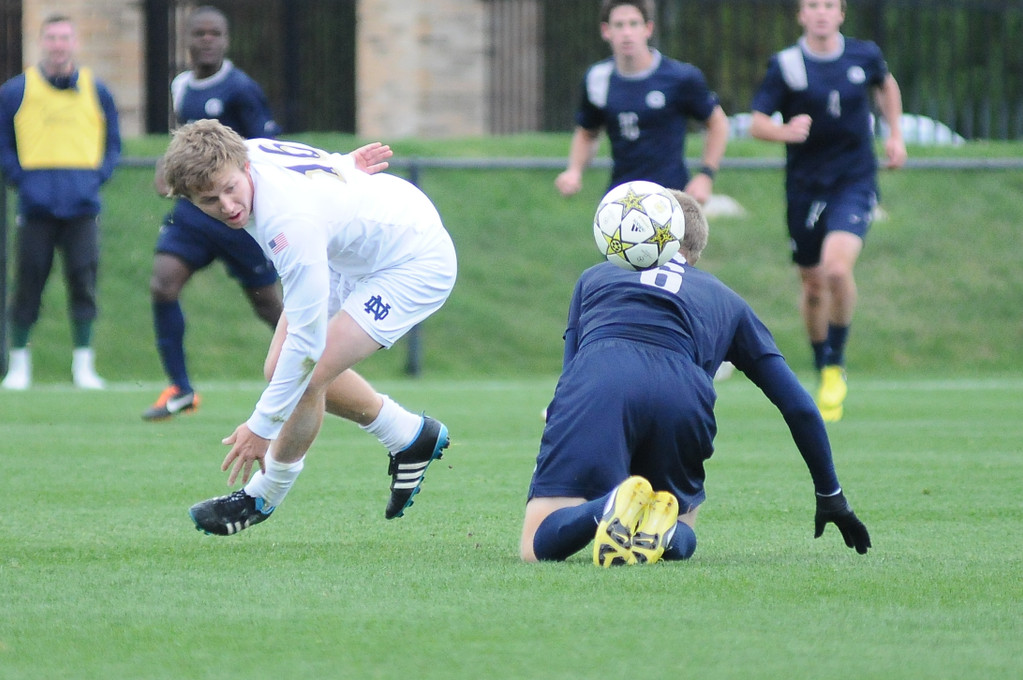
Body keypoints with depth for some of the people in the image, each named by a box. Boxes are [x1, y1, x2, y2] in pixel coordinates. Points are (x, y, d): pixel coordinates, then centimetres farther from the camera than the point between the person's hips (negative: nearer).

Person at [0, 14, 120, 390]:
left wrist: (97, 176, 1)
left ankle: (83, 363, 2)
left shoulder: (96, 91, 10)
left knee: (83, 281, -5)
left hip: (81, 204, 1)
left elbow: (112, 144, 17)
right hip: (37, 205, -1)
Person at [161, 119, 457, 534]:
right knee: (281, 368, 5)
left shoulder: (290, 221, -39)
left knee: (305, 377, -17)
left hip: (416, 263, -9)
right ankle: (410, 437, 26)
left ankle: (262, 498, 8)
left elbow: (307, 338, -33)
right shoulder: (244, 155, -17)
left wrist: (261, 427, -27)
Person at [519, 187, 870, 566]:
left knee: (538, 547, -2)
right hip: (682, 398, 1)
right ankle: (664, 524, -14)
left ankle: (614, 505, -33)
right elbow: (799, 406, 33)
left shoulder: (596, 277, 38)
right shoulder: (726, 301, 37)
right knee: (680, 542, 23)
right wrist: (831, 496, 42)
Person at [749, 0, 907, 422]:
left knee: (837, 268, -23)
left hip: (854, 183, -1)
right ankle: (823, 371, 31)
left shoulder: (865, 56, 1)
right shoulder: (785, 65, -5)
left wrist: (895, 134, 16)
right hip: (805, 184, 1)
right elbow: (757, 124, -8)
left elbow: (886, 85, 24)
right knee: (813, 284, 9)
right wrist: (785, 131, -29)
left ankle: (836, 366, -5)